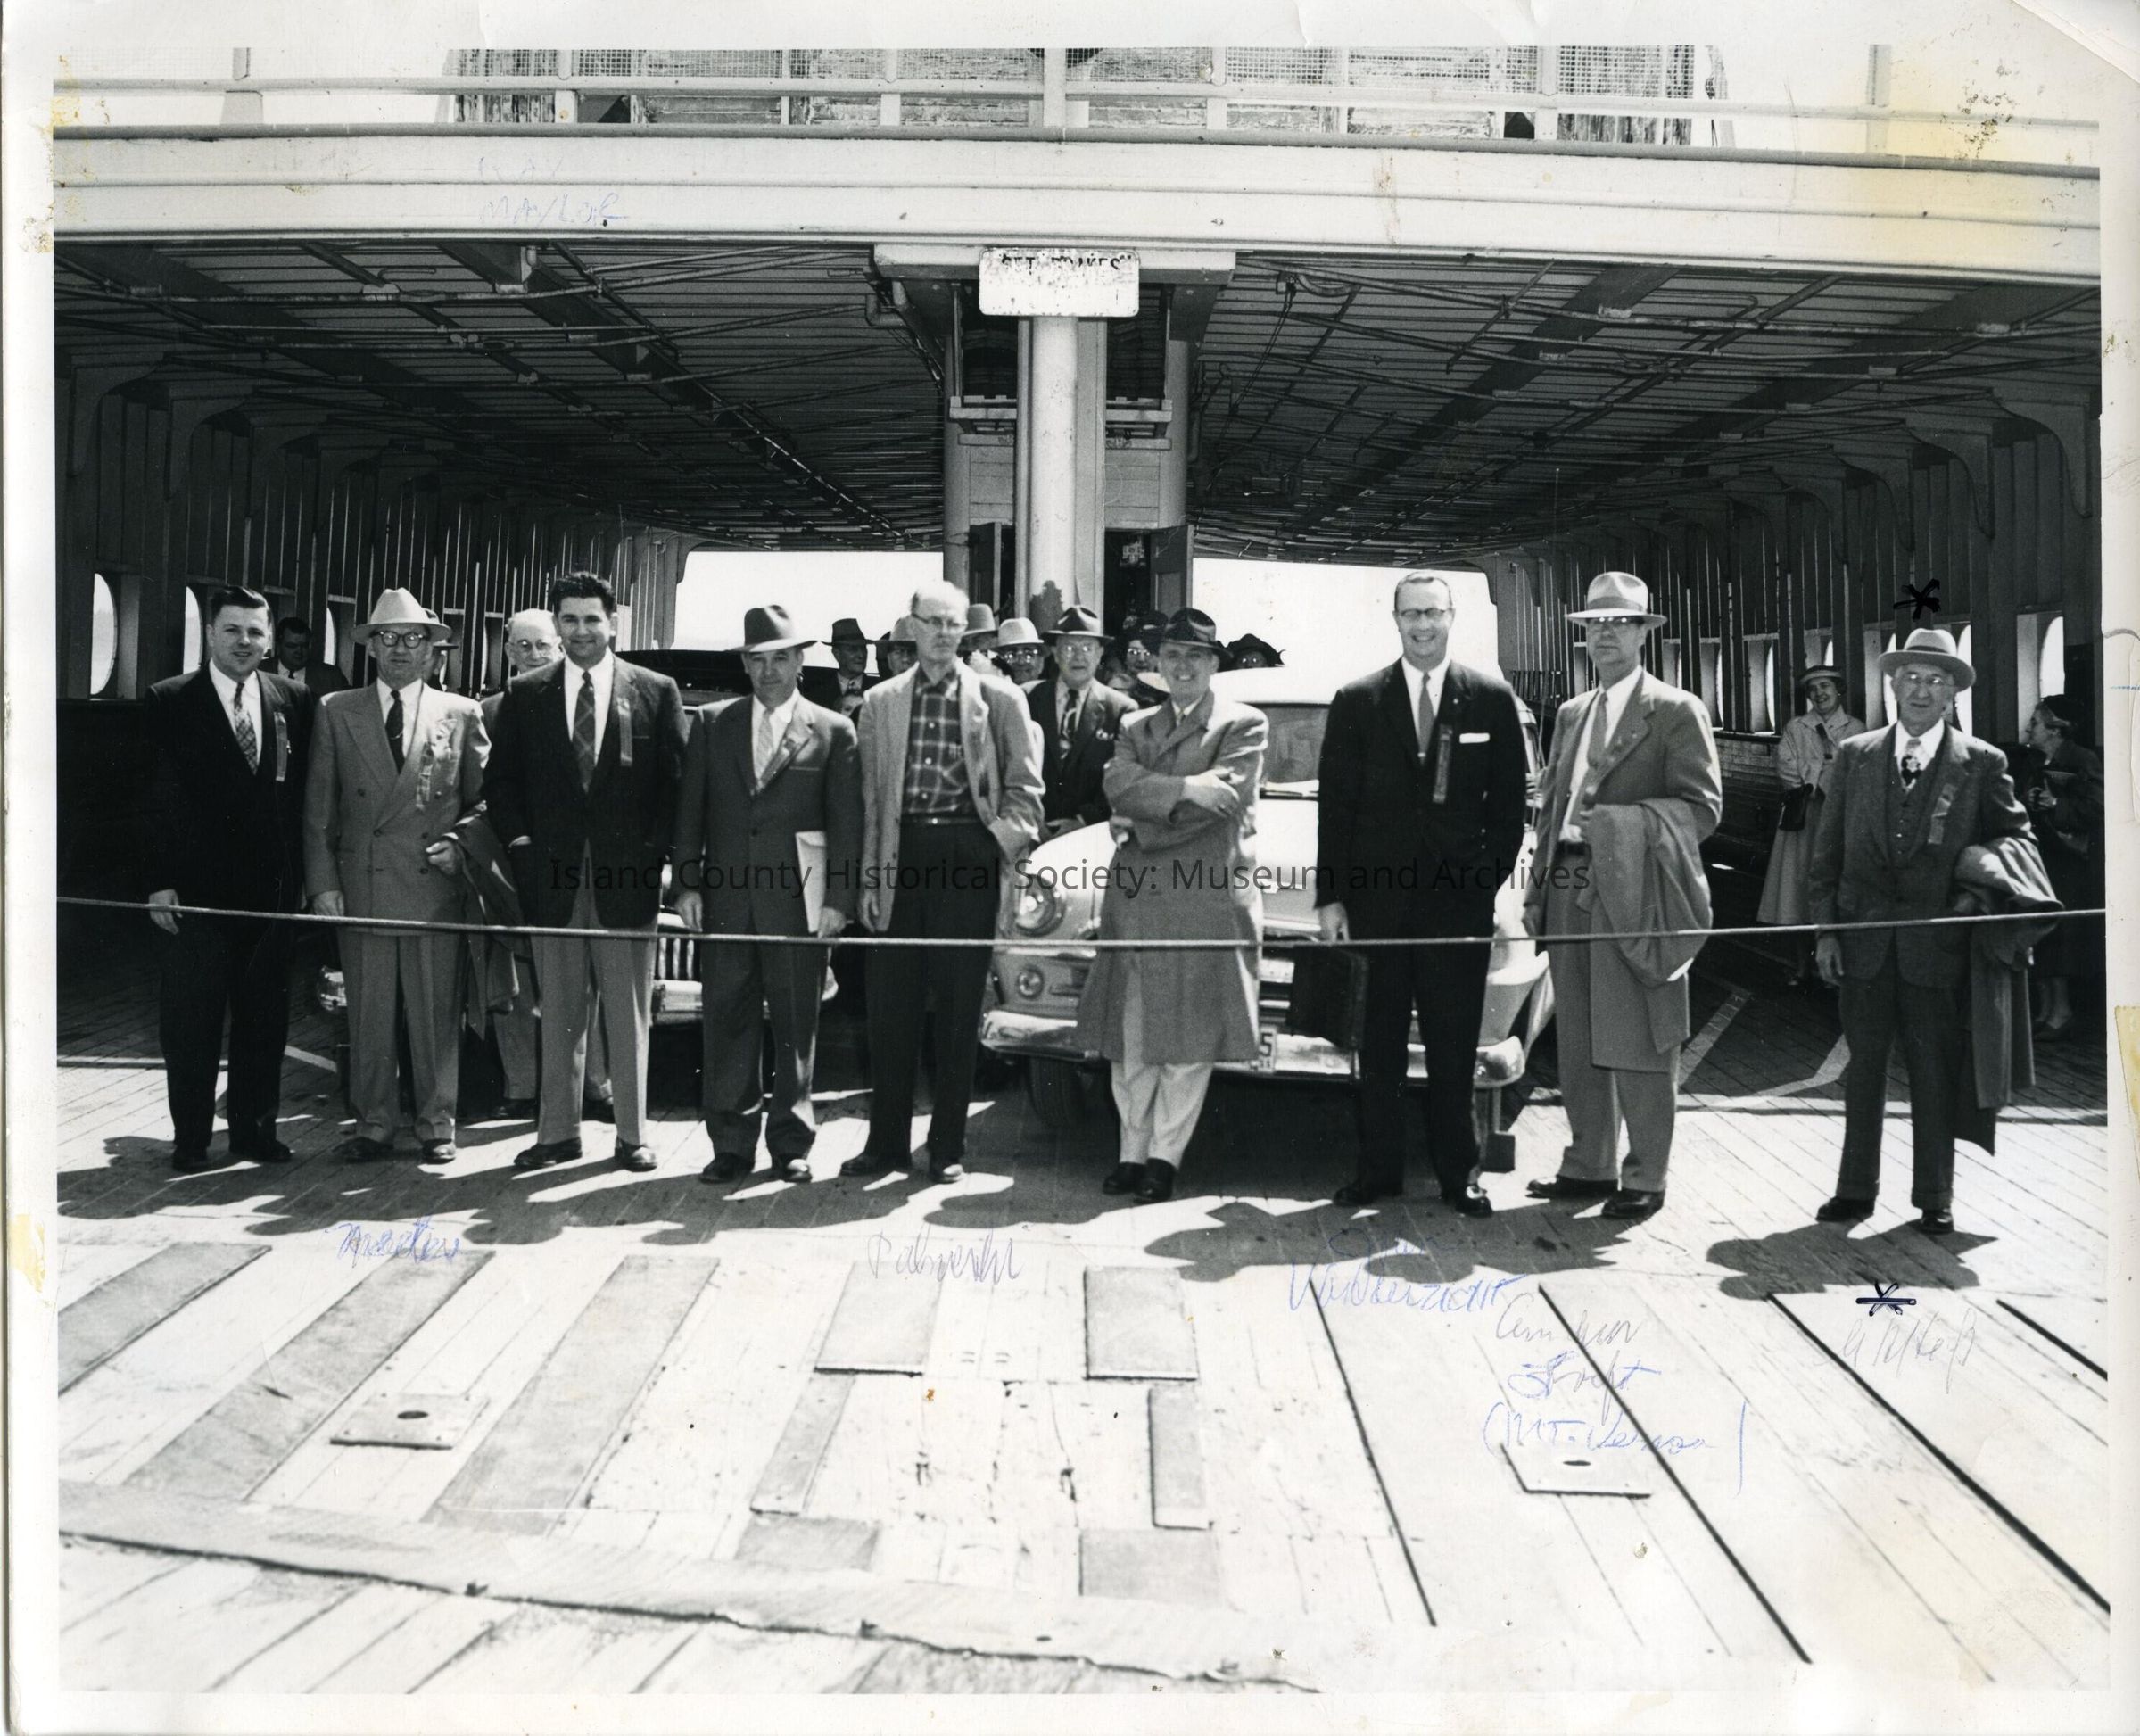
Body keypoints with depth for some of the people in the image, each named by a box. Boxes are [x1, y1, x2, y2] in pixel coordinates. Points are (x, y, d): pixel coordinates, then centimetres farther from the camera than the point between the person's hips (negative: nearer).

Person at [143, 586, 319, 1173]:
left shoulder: (296, 702, 7)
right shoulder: (169, 702, 0)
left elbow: (305, 795, 8)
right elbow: (156, 798, -3)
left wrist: (305, 875, 2)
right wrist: (160, 881, -8)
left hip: (272, 889, 3)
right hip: (196, 889, -3)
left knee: (265, 1015, 9)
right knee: (192, 1019, 3)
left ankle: (256, 1128, 20)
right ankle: (190, 1138, 12)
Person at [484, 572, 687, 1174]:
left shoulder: (656, 692, 4)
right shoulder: (525, 695, 8)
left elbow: (676, 780, 3)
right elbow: (501, 778, 11)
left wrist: (655, 849, -5)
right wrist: (520, 840, 0)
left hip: (628, 875, -1)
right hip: (551, 875, 2)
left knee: (628, 1013, 3)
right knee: (558, 1012, 7)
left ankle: (632, 1134, 11)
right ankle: (557, 1131, 14)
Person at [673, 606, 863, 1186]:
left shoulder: (833, 730, 5)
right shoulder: (712, 723, 11)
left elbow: (846, 822, 2)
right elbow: (690, 810, 9)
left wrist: (838, 899, -6)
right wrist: (687, 883, 0)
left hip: (798, 898, -2)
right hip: (724, 895, 2)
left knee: (795, 1023, 4)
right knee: (727, 1019, 3)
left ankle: (791, 1143, 13)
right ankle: (731, 1144, 10)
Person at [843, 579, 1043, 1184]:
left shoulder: (999, 699, 5)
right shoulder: (880, 702, 11)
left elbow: (1025, 786, 6)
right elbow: (871, 796, 10)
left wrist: (1009, 846, -8)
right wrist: (870, 878, 5)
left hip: (968, 858, -2)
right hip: (902, 857, 2)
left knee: (958, 1008, 3)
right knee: (890, 1007, 4)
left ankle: (948, 1147, 13)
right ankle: (886, 1141, 14)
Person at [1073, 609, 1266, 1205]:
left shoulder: (1243, 724, 6)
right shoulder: (1135, 727, 18)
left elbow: (1226, 796, -9)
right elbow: (1119, 787, 1)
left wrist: (1141, 828, -7)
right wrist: (1184, 789, -14)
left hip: (1210, 894, -4)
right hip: (1134, 896, 4)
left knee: (1189, 1038, -2)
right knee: (1130, 1039, 4)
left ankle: (1164, 1156, 4)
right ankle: (1133, 1150, 12)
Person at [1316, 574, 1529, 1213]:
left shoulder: (1491, 698, 5)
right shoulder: (1357, 702, 5)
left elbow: (1510, 801, 6)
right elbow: (1335, 804, 4)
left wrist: (1491, 880, -4)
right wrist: (1330, 896, -1)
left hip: (1460, 900, -1)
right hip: (1376, 898, 1)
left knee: (1454, 1047, 5)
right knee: (1379, 1046, 6)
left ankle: (1458, 1172, 14)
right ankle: (1378, 1169, 14)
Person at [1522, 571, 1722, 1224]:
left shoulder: (1676, 712, -2)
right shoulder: (1570, 715, 18)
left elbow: (1703, 806, -8)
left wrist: (1615, 823, -18)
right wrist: (1539, 889, 10)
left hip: (1636, 900, -6)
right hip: (1571, 897, 6)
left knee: (1638, 1048, -2)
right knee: (1578, 1045, 11)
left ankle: (1644, 1178, 7)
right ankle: (1588, 1165, 22)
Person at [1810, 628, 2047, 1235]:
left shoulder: (1982, 764, 0)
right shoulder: (1854, 756, 5)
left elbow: (2016, 836, 7)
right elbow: (1828, 849, 6)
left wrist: (1985, 858, -16)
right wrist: (1825, 929, 1)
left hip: (1937, 942, -2)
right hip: (1863, 942, 2)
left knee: (1935, 1073, 6)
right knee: (1862, 1069, 10)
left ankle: (1934, 1198, 19)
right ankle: (1855, 1190, 20)